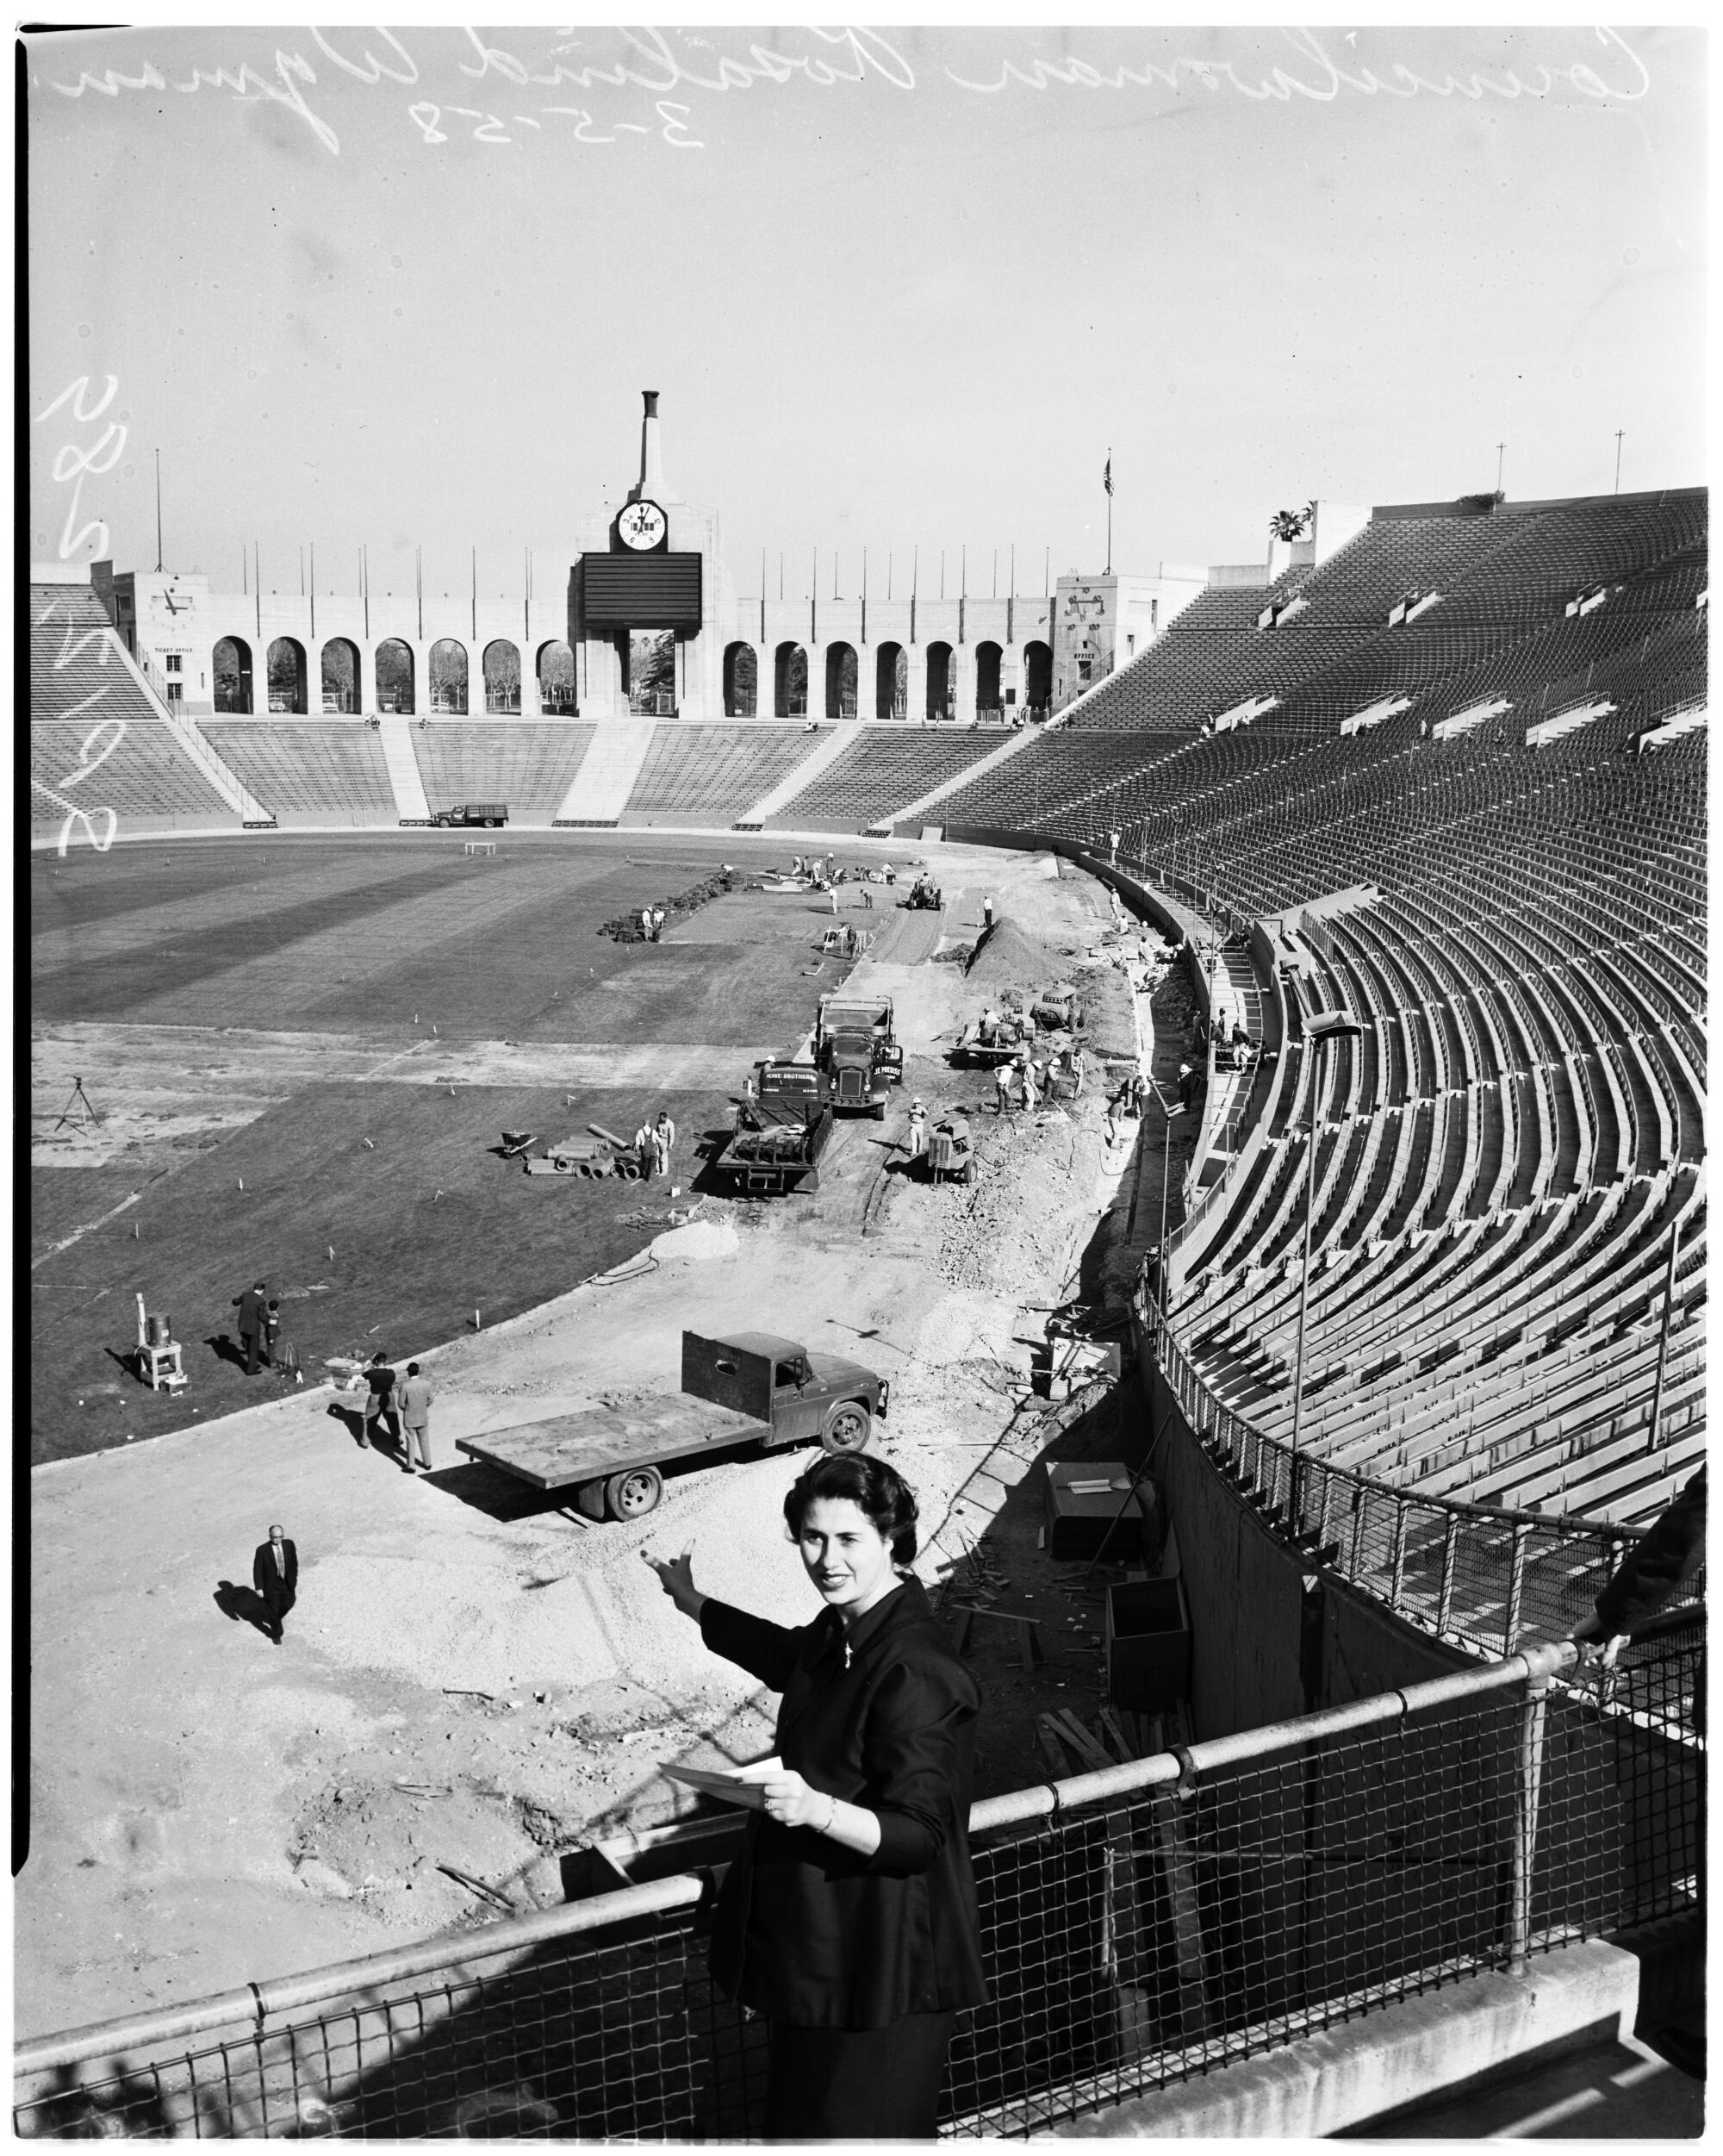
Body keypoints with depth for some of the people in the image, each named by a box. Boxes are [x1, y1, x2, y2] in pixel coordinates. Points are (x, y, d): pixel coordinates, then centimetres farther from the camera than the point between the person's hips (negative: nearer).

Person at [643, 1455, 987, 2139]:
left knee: (851, 2129, 3)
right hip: (814, 1938, 10)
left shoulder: (914, 1672, -26)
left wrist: (818, 1810, -42)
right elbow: (793, 1660, 28)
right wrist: (691, 1603, 33)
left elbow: (917, 1836, -27)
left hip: (879, 1965, -10)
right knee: (795, 2116, 23)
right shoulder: (843, 1630, 3)